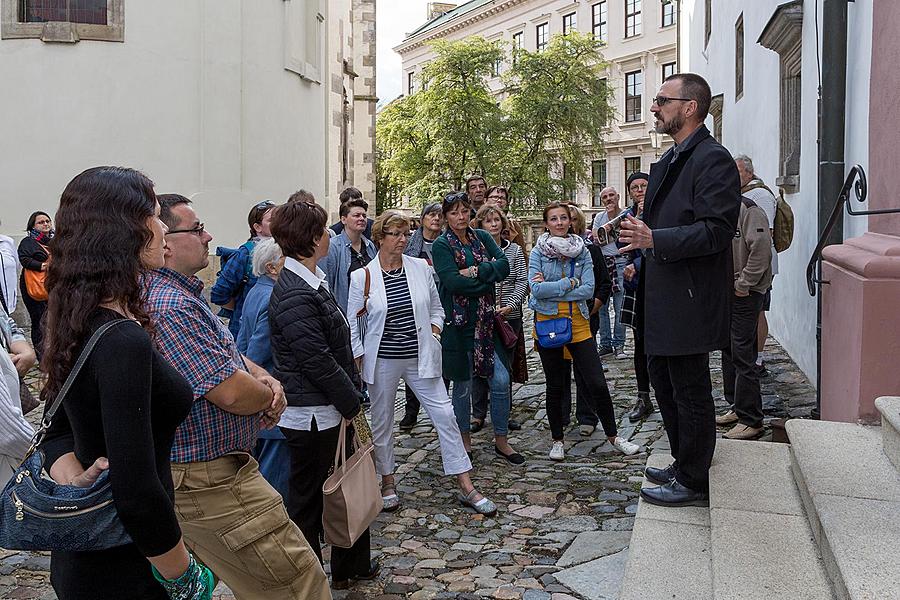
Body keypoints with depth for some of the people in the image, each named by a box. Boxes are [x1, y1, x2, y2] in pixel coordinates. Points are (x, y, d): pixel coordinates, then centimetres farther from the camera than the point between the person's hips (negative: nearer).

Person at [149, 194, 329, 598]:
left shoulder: (182, 294, 13)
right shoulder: (171, 306, -23)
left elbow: (226, 353, 20)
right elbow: (230, 392, -27)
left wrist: (262, 376, -1)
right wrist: (269, 396, -5)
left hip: (199, 476, 11)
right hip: (212, 482, -11)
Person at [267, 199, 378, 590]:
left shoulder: (313, 282, 9)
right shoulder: (294, 296, -23)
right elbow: (317, 362, -23)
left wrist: (353, 393, 11)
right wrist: (352, 402, -13)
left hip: (331, 411, 10)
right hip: (312, 415, -10)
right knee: (309, 499, 7)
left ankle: (352, 565, 37)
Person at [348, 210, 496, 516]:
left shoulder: (421, 268, 1)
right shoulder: (363, 277, -5)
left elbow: (436, 308, 13)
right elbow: (352, 323, 1)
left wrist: (433, 333, -2)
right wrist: (359, 361, -4)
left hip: (421, 358, 2)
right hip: (382, 361, -1)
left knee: (445, 416, -1)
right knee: (382, 422, 10)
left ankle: (467, 488, 8)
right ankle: (387, 482, 31)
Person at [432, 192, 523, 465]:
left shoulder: (482, 237, 8)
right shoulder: (442, 245, -6)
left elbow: (504, 266, -5)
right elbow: (452, 281, -19)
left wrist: (474, 271, -17)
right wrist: (488, 280, -12)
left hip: (486, 319, 4)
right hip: (458, 321, -4)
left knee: (501, 380, 0)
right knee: (463, 384, 7)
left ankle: (501, 440, 16)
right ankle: (465, 439, 26)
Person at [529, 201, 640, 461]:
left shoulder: (582, 252, 2)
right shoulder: (538, 253, -2)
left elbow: (588, 290, -9)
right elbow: (537, 289, -16)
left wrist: (552, 289, -14)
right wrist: (569, 283, -13)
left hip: (578, 325, 1)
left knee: (597, 384, 0)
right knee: (555, 386, 10)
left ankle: (612, 435, 18)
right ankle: (557, 440, 25)